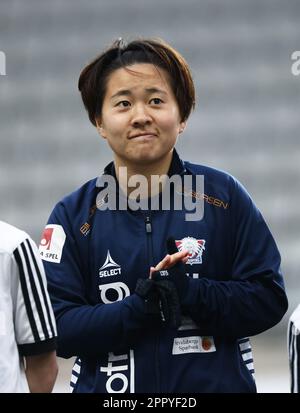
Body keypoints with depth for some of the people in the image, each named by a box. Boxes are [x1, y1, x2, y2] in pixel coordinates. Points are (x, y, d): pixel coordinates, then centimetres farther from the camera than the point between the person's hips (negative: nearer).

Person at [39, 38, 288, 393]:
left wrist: (192, 293, -21)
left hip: (218, 383, 0)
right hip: (110, 388, 0)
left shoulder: (223, 195, -3)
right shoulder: (73, 215, -3)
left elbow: (268, 298, -6)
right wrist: (138, 307, -24)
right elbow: (57, 328, -10)